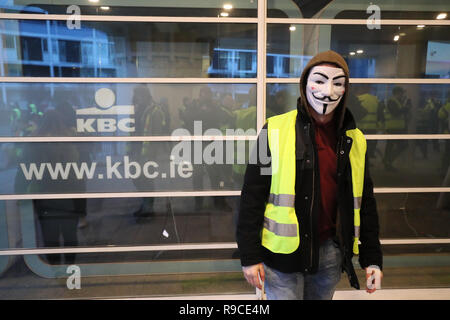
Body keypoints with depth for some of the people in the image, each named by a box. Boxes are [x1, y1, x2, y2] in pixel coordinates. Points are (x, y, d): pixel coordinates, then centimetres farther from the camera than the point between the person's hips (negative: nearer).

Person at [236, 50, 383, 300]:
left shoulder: (354, 139, 4)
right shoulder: (275, 130, -9)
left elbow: (365, 201, 11)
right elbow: (253, 195, -8)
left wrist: (372, 259, 8)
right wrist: (249, 255, -9)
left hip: (331, 251, 4)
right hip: (284, 252, -4)